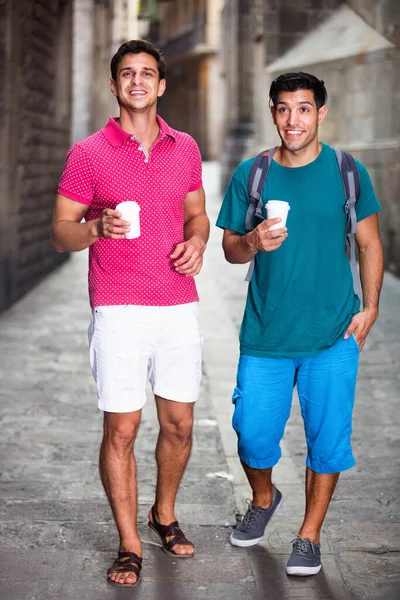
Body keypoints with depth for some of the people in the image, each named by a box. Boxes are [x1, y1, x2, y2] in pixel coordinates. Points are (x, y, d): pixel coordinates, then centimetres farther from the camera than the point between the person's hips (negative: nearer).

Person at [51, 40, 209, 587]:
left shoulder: (185, 148, 10)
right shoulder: (88, 154, -2)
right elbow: (60, 233, 0)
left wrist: (196, 240, -1)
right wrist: (97, 228, -21)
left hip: (179, 307, 4)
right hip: (118, 310, -3)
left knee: (179, 424, 10)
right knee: (121, 429, -1)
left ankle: (165, 514, 33)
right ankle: (129, 545, 12)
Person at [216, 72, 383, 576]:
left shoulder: (347, 173, 1)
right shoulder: (250, 175, 2)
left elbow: (369, 245, 7)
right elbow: (230, 249, 7)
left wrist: (369, 307, -2)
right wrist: (253, 243, -15)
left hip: (332, 334, -1)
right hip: (265, 332, 1)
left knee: (327, 438, 2)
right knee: (252, 434, 4)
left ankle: (309, 537, 20)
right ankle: (263, 499, 37)